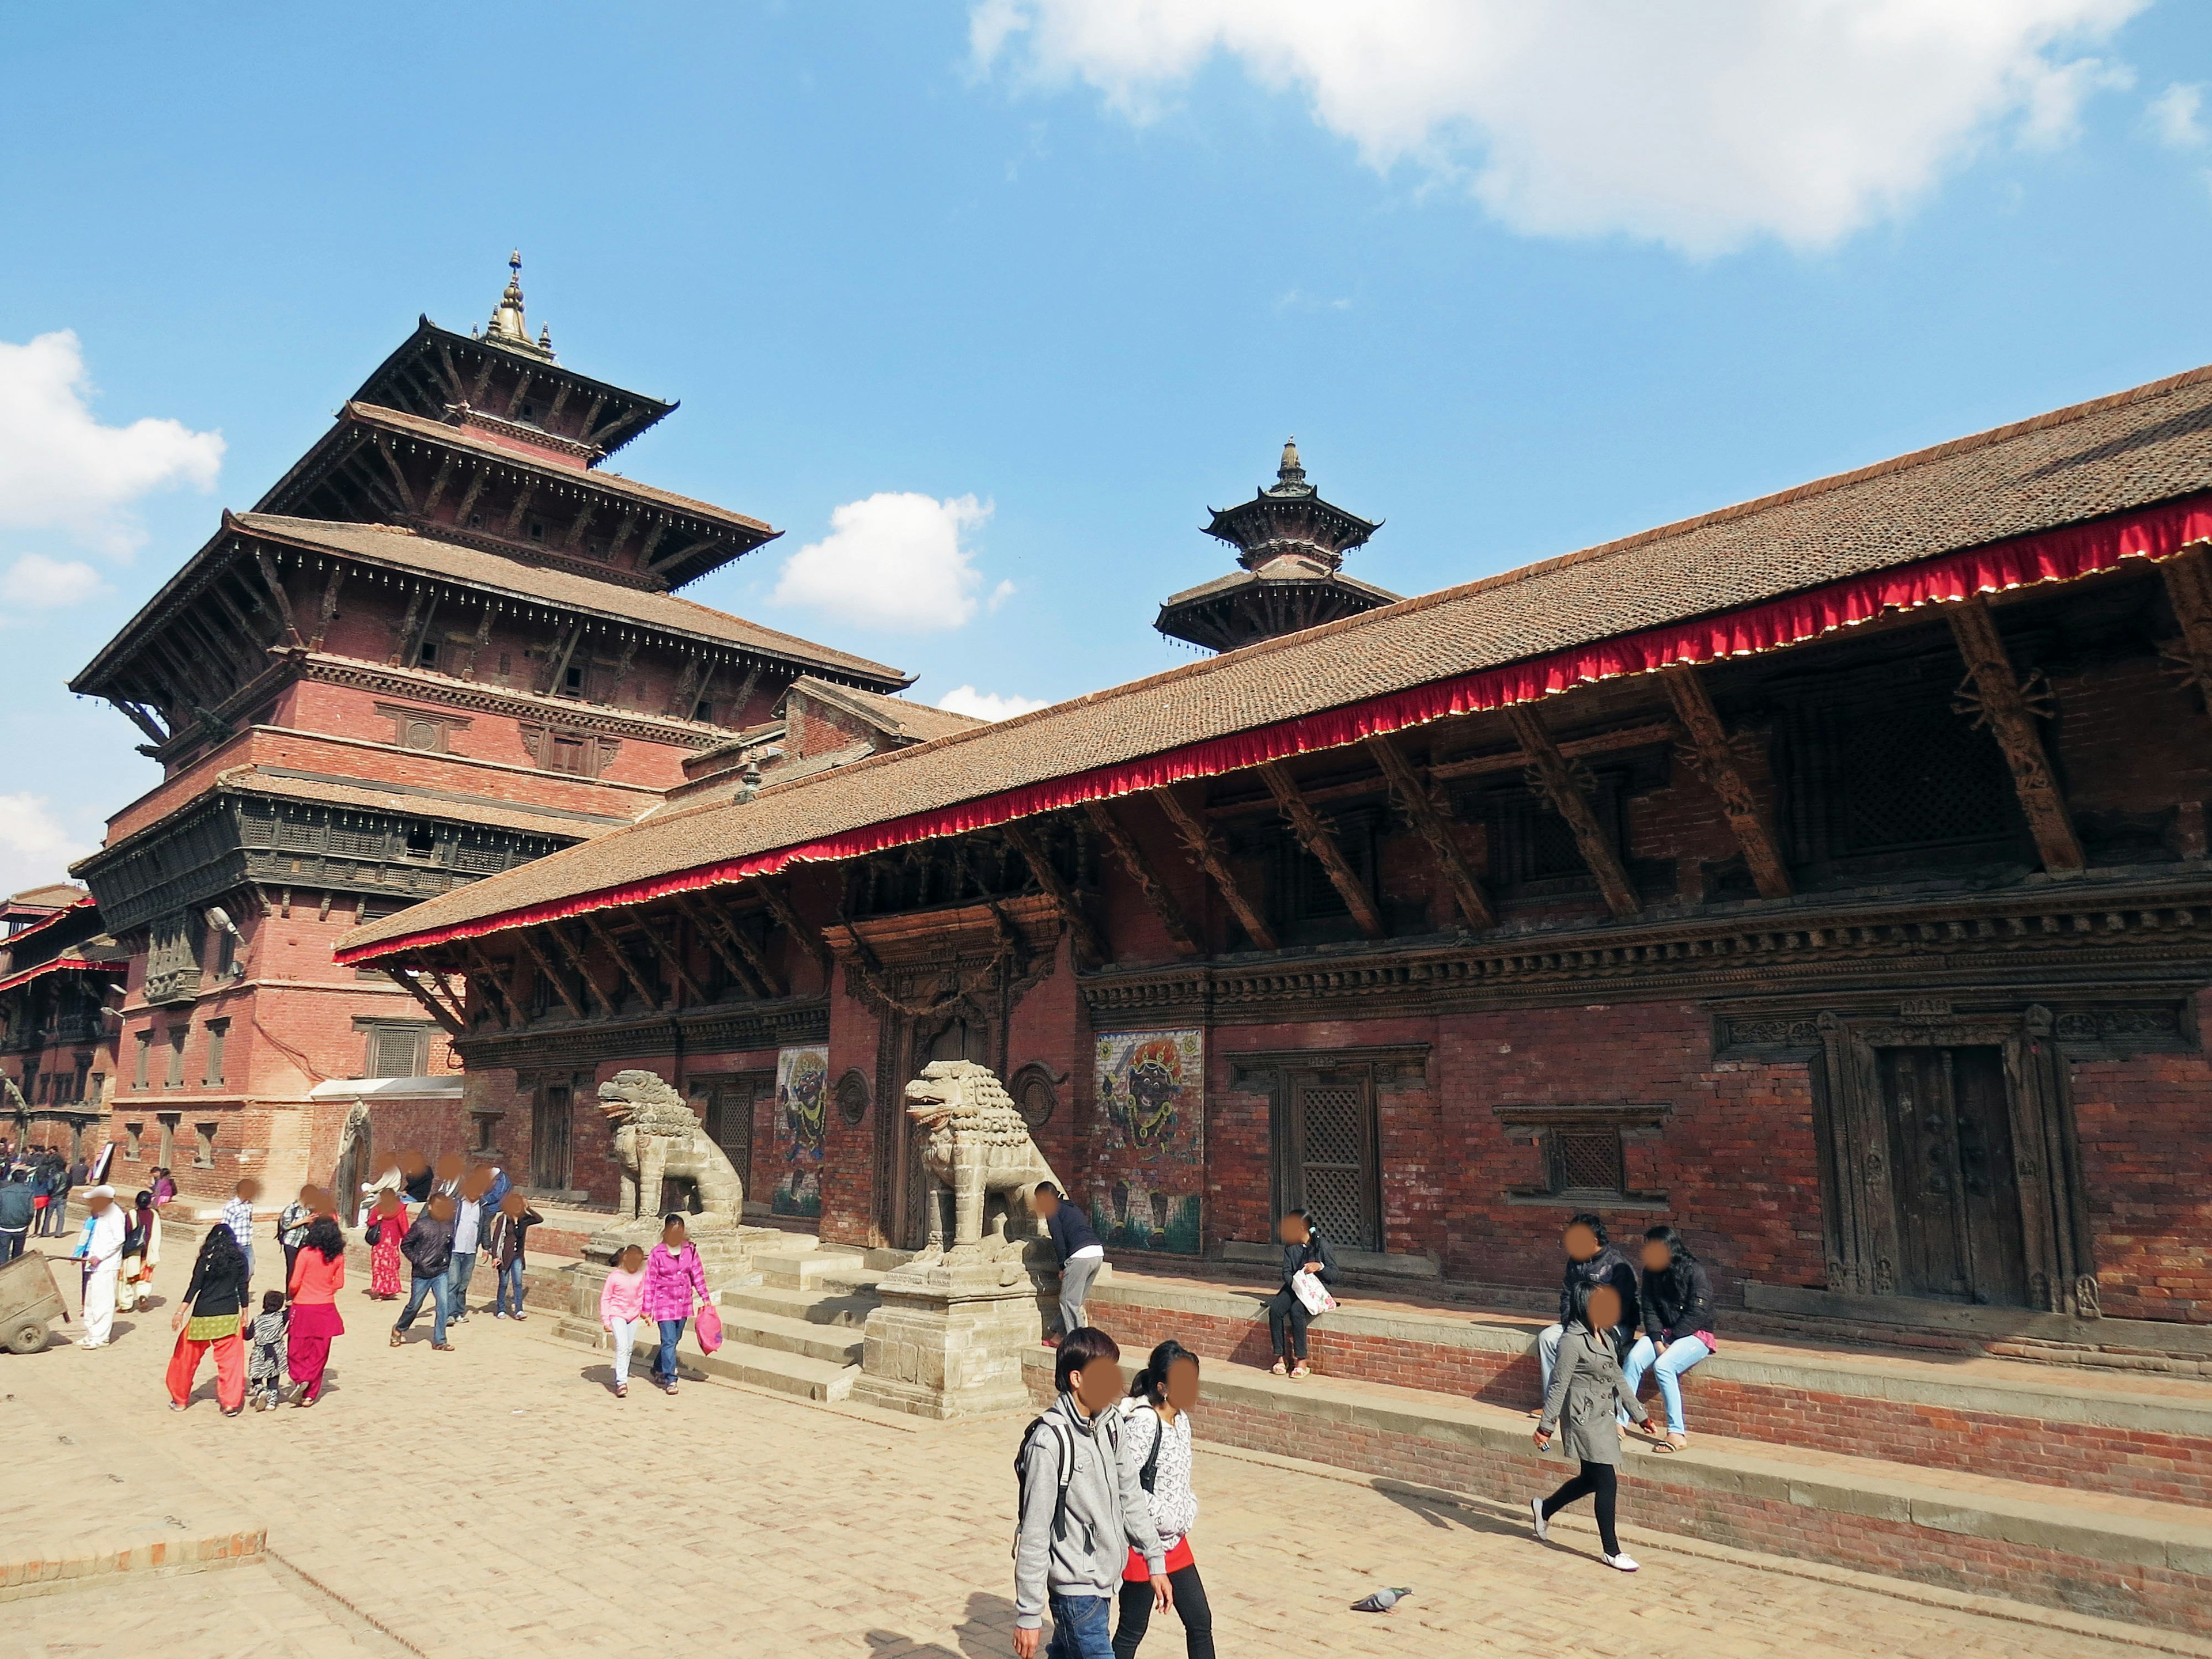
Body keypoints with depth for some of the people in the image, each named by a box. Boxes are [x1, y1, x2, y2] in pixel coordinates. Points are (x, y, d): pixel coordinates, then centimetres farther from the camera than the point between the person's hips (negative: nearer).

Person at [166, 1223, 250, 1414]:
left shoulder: (206, 1260, 0)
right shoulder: (239, 1259, 4)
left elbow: (194, 1287, -7)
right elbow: (242, 1288, 4)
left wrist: (180, 1312, -5)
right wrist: (244, 1314, 12)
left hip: (203, 1316, -1)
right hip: (229, 1316, 1)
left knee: (188, 1357, 16)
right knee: (230, 1359, 3)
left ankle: (180, 1400, 27)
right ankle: (230, 1403, 1)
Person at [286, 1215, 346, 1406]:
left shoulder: (306, 1253, -13)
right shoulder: (338, 1256, -2)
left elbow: (295, 1284, -12)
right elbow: (339, 1283, 4)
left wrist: (291, 1295, 8)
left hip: (303, 1307, -3)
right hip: (326, 1309, 3)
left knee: (296, 1351, 12)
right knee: (319, 1354, 10)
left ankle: (301, 1379, -10)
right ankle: (310, 1395, 13)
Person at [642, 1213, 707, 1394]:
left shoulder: (690, 1250, 1)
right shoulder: (657, 1253, -10)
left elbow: (697, 1274, 8)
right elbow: (650, 1282, -6)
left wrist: (705, 1297, 6)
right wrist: (648, 1309, -6)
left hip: (684, 1303, 4)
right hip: (664, 1303, -4)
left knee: (675, 1339, 16)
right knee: (669, 1341, -9)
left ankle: (658, 1369, 39)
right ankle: (670, 1380, -3)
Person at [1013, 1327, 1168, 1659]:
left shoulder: (1111, 1423, 1)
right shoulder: (1050, 1441, -22)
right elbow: (1034, 1535, -18)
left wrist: (1155, 1561, 14)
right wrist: (1028, 1614, -14)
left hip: (1104, 1579, 7)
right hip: (1076, 1586, -7)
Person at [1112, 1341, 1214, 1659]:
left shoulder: (1181, 1418, 2)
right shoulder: (1142, 1424, -24)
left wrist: (1189, 1510, 1)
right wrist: (1169, 1519, -20)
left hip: (1175, 1541, 8)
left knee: (1200, 1621, 14)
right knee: (1131, 1630, 8)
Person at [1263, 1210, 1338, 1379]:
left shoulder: (1322, 1245, -5)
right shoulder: (1290, 1247, 10)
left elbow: (1334, 1276, -4)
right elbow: (1286, 1272, 5)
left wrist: (1320, 1266, -22)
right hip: (1293, 1288, 5)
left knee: (1296, 1310, -33)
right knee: (1275, 1309, -24)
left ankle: (1301, 1361, -28)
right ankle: (1281, 1357, -18)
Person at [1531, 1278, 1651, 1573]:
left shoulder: (1605, 1337, 7)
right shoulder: (1573, 1342, -18)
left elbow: (1617, 1378, 16)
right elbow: (1558, 1386, -16)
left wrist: (1639, 1414, 19)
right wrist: (1545, 1426, -14)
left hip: (1603, 1418, 9)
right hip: (1585, 1420, -9)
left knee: (1592, 1479, 16)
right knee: (1607, 1484, -3)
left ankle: (1545, 1508, 36)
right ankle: (1612, 1552, 12)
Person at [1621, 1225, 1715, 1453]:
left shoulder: (1694, 1271, -13)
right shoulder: (1651, 1272, 6)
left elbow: (1697, 1313, -16)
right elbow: (1649, 1310, 4)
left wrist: (1669, 1341, -17)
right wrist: (1657, 1341, -12)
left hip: (1694, 1334, -5)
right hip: (1663, 1332, 5)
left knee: (1663, 1365, -32)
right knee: (1633, 1359, -23)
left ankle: (1677, 1433, -24)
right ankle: (1619, 1423, -22)